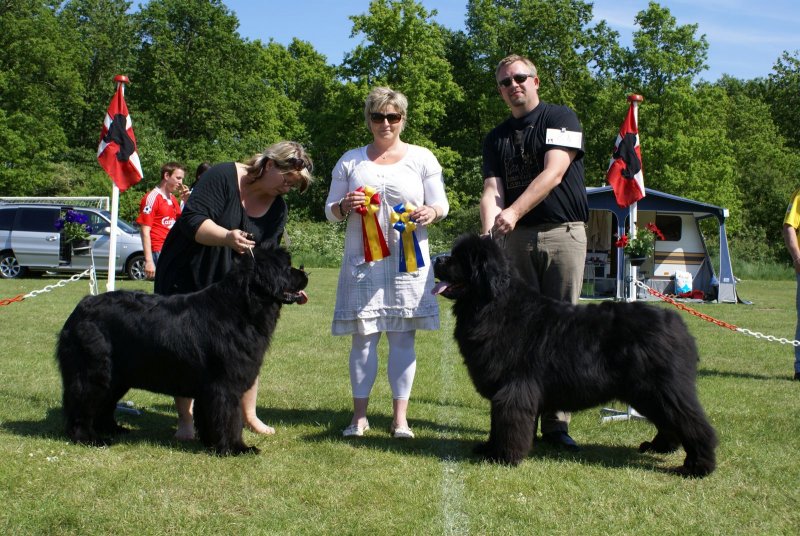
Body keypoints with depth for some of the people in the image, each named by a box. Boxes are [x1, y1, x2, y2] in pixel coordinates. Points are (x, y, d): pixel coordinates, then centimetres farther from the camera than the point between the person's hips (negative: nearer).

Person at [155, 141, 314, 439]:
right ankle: (185, 420, 6)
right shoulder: (222, 177, -18)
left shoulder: (279, 208, -1)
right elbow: (191, 220, -26)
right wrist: (226, 237, -43)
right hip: (186, 277, -5)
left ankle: (249, 415, 15)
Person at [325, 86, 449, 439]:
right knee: (363, 335, -1)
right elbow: (330, 209, 14)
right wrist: (345, 206, -10)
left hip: (408, 258, -1)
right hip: (363, 260, 1)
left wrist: (431, 212, -16)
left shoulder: (421, 158, 10)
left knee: (402, 335, -1)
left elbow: (441, 205, 8)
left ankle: (400, 418, 4)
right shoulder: (350, 161, 13)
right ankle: (359, 416, 6)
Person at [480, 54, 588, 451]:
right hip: (517, 239, 3)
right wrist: (488, 231, -18)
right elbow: (492, 189, 2)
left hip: (563, 234, -3)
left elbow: (553, 174, -11)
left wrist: (513, 213, -22)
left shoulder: (561, 119, 4)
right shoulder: (496, 138, 16)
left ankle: (556, 422, -1)